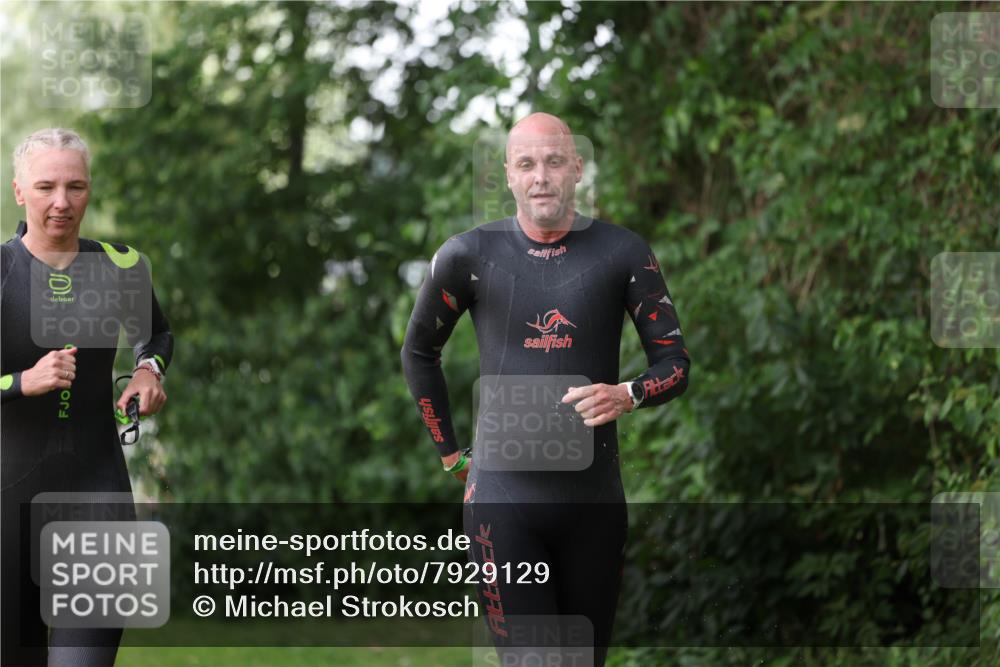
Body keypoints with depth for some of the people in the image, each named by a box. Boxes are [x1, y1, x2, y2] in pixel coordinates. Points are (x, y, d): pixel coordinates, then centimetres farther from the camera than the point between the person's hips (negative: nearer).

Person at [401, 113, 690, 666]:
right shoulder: (468, 256, 1)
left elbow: (675, 362, 5)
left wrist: (629, 395, -17)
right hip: (503, 496, -1)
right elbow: (419, 353, 16)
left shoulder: (621, 253, 1)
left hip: (593, 496, 1)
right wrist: (450, 453, 12)